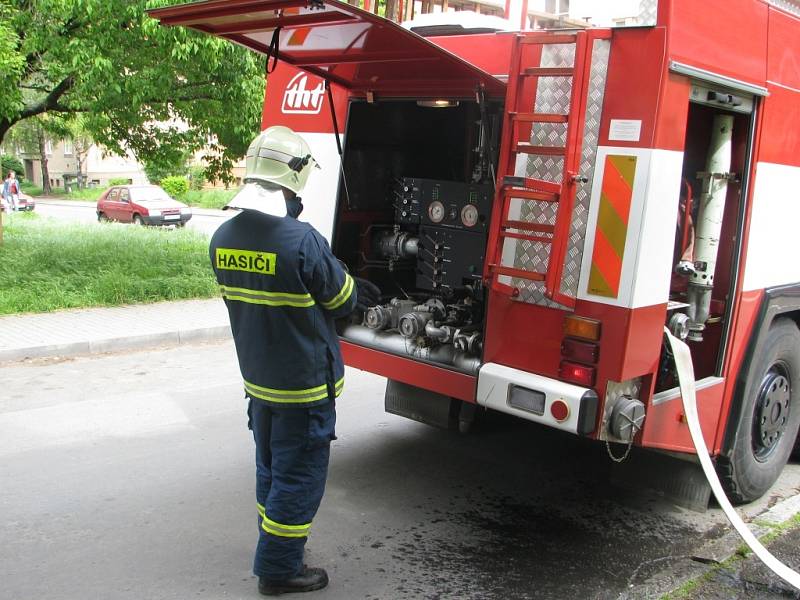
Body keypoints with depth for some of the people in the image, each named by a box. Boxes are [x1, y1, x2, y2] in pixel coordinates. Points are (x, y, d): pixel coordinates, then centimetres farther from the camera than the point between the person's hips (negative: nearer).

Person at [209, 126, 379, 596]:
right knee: (299, 477, 7)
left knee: (271, 468, 22)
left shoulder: (223, 238, -2)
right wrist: (356, 294, 13)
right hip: (304, 384, -7)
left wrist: (351, 291, 11)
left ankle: (276, 546, 39)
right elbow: (340, 298, -12)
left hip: (257, 378, 7)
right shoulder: (301, 240, -26)